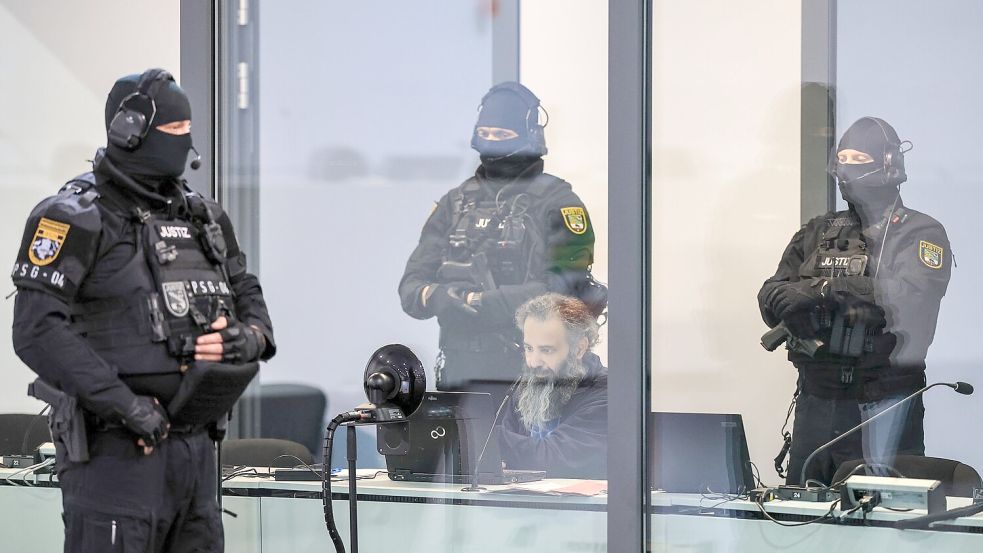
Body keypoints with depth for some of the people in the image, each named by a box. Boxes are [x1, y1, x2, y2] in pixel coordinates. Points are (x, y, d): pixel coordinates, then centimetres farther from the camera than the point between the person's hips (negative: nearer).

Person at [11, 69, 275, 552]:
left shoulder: (201, 217, 14)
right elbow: (37, 331, -18)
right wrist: (125, 404, -22)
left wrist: (247, 339, -4)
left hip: (195, 450, 7)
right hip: (117, 453, -7)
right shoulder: (76, 219, -9)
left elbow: (249, 299, 22)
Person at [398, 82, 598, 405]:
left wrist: (481, 302, -19)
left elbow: (564, 288, -14)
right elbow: (411, 287, 11)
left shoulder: (555, 203, 0)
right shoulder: (457, 203, 17)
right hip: (459, 376, 5)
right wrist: (439, 297, -14)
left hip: (525, 379, -5)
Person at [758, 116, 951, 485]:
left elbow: (913, 300, -17)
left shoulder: (920, 234, 1)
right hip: (816, 397, 5)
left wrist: (834, 287, -18)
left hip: (884, 400, -5)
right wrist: (813, 293, -15)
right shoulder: (818, 232, 16)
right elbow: (771, 299, 8)